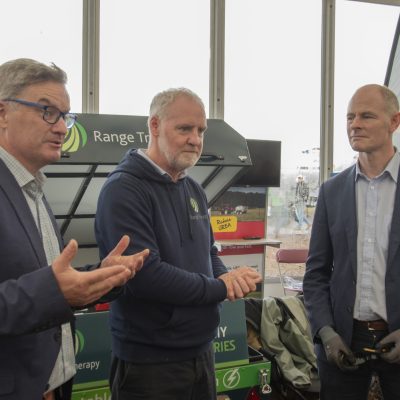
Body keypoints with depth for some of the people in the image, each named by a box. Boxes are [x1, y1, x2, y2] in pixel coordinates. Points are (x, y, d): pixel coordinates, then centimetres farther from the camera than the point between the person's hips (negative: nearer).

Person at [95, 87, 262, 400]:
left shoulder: (194, 189, 10)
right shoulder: (123, 189, -18)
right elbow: (145, 275, -27)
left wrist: (227, 278, -8)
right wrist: (222, 287, -16)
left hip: (202, 352, 8)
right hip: (150, 362, -8)